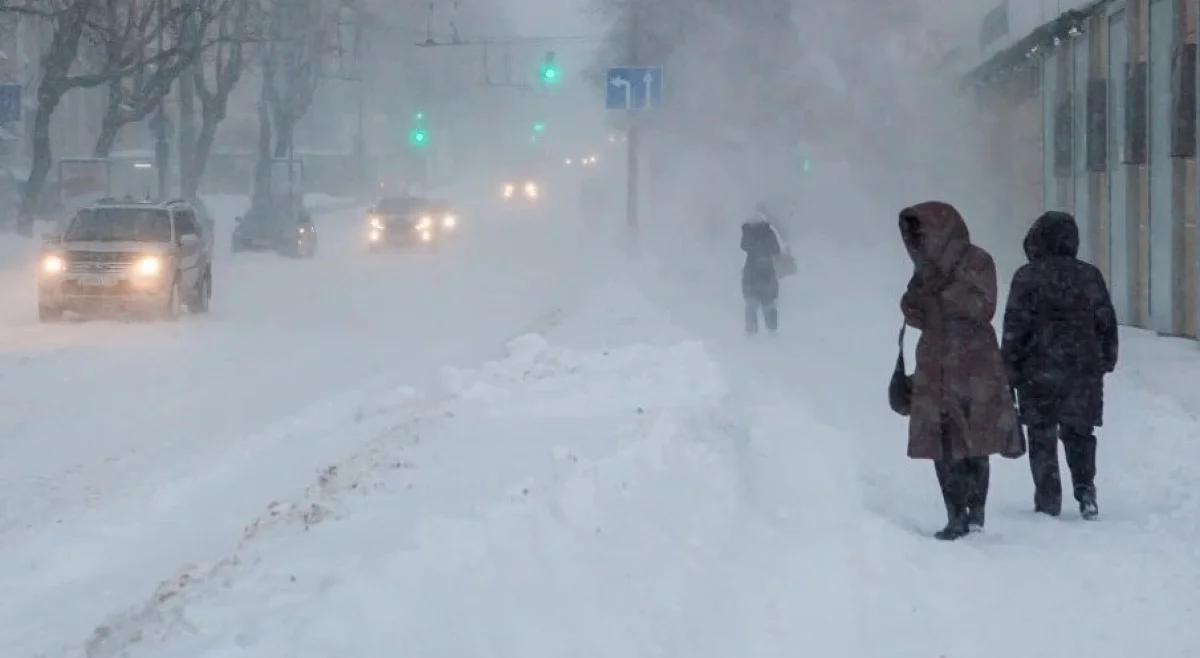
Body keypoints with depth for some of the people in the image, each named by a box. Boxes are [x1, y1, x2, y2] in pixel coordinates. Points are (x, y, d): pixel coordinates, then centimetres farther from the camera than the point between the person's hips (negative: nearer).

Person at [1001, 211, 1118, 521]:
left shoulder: (1027, 277, -8)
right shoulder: (1090, 276, 2)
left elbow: (1015, 327, -9)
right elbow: (1107, 322, 8)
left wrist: (1010, 370, -3)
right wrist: (1106, 361, 21)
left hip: (1039, 372, -3)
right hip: (1083, 370, 3)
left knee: (1042, 437, 6)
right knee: (1079, 432, 16)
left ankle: (1048, 501, 5)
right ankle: (1085, 490, 0)